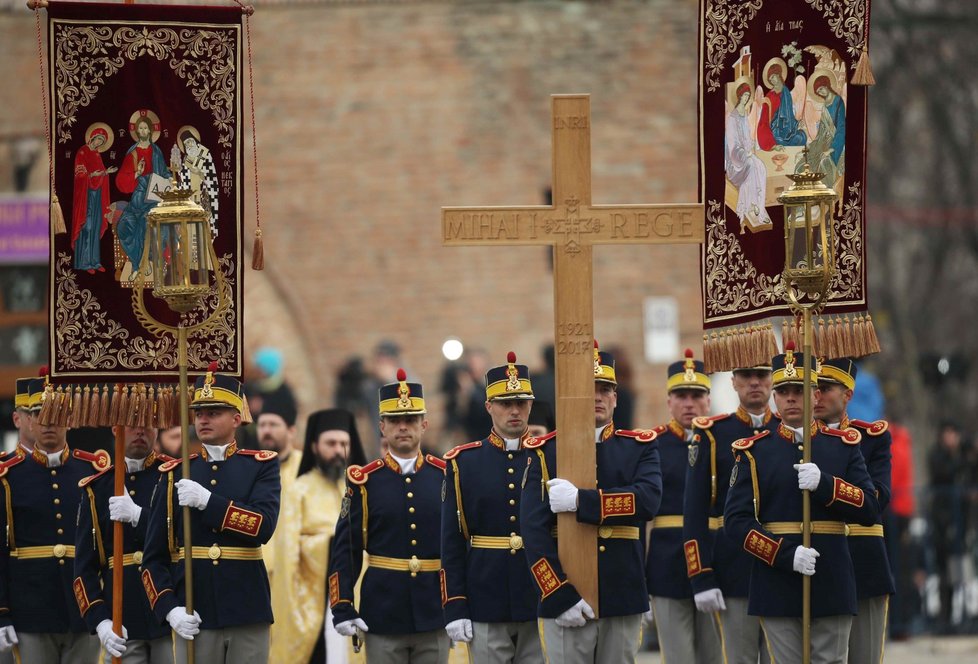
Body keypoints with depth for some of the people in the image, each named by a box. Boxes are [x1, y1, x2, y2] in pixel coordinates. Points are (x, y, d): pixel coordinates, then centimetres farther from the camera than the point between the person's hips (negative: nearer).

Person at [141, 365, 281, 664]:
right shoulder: (173, 474, 8)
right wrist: (169, 608, -9)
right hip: (193, 617, 1)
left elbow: (263, 526, -12)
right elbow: (154, 557, 6)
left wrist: (207, 501, -20)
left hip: (248, 615, -1)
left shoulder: (262, 465, 5)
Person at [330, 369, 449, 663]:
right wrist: (342, 609, -6)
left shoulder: (446, 476, 5)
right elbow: (345, 550, 1)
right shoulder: (364, 481, 2)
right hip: (383, 617, -1)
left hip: (435, 617, 1)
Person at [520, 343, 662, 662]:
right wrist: (560, 595, -16)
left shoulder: (640, 447, 9)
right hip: (567, 598, -2)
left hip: (624, 597, 2)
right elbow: (533, 530, -7)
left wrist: (579, 501, -20)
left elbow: (648, 500, -12)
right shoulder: (545, 451, 2)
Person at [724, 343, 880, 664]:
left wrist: (824, 484, -17)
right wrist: (786, 554, -17)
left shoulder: (844, 445, 8)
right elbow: (736, 520, -4)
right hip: (778, 585, -1)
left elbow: (869, 511, 0)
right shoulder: (753, 451, 4)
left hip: (831, 583, 1)